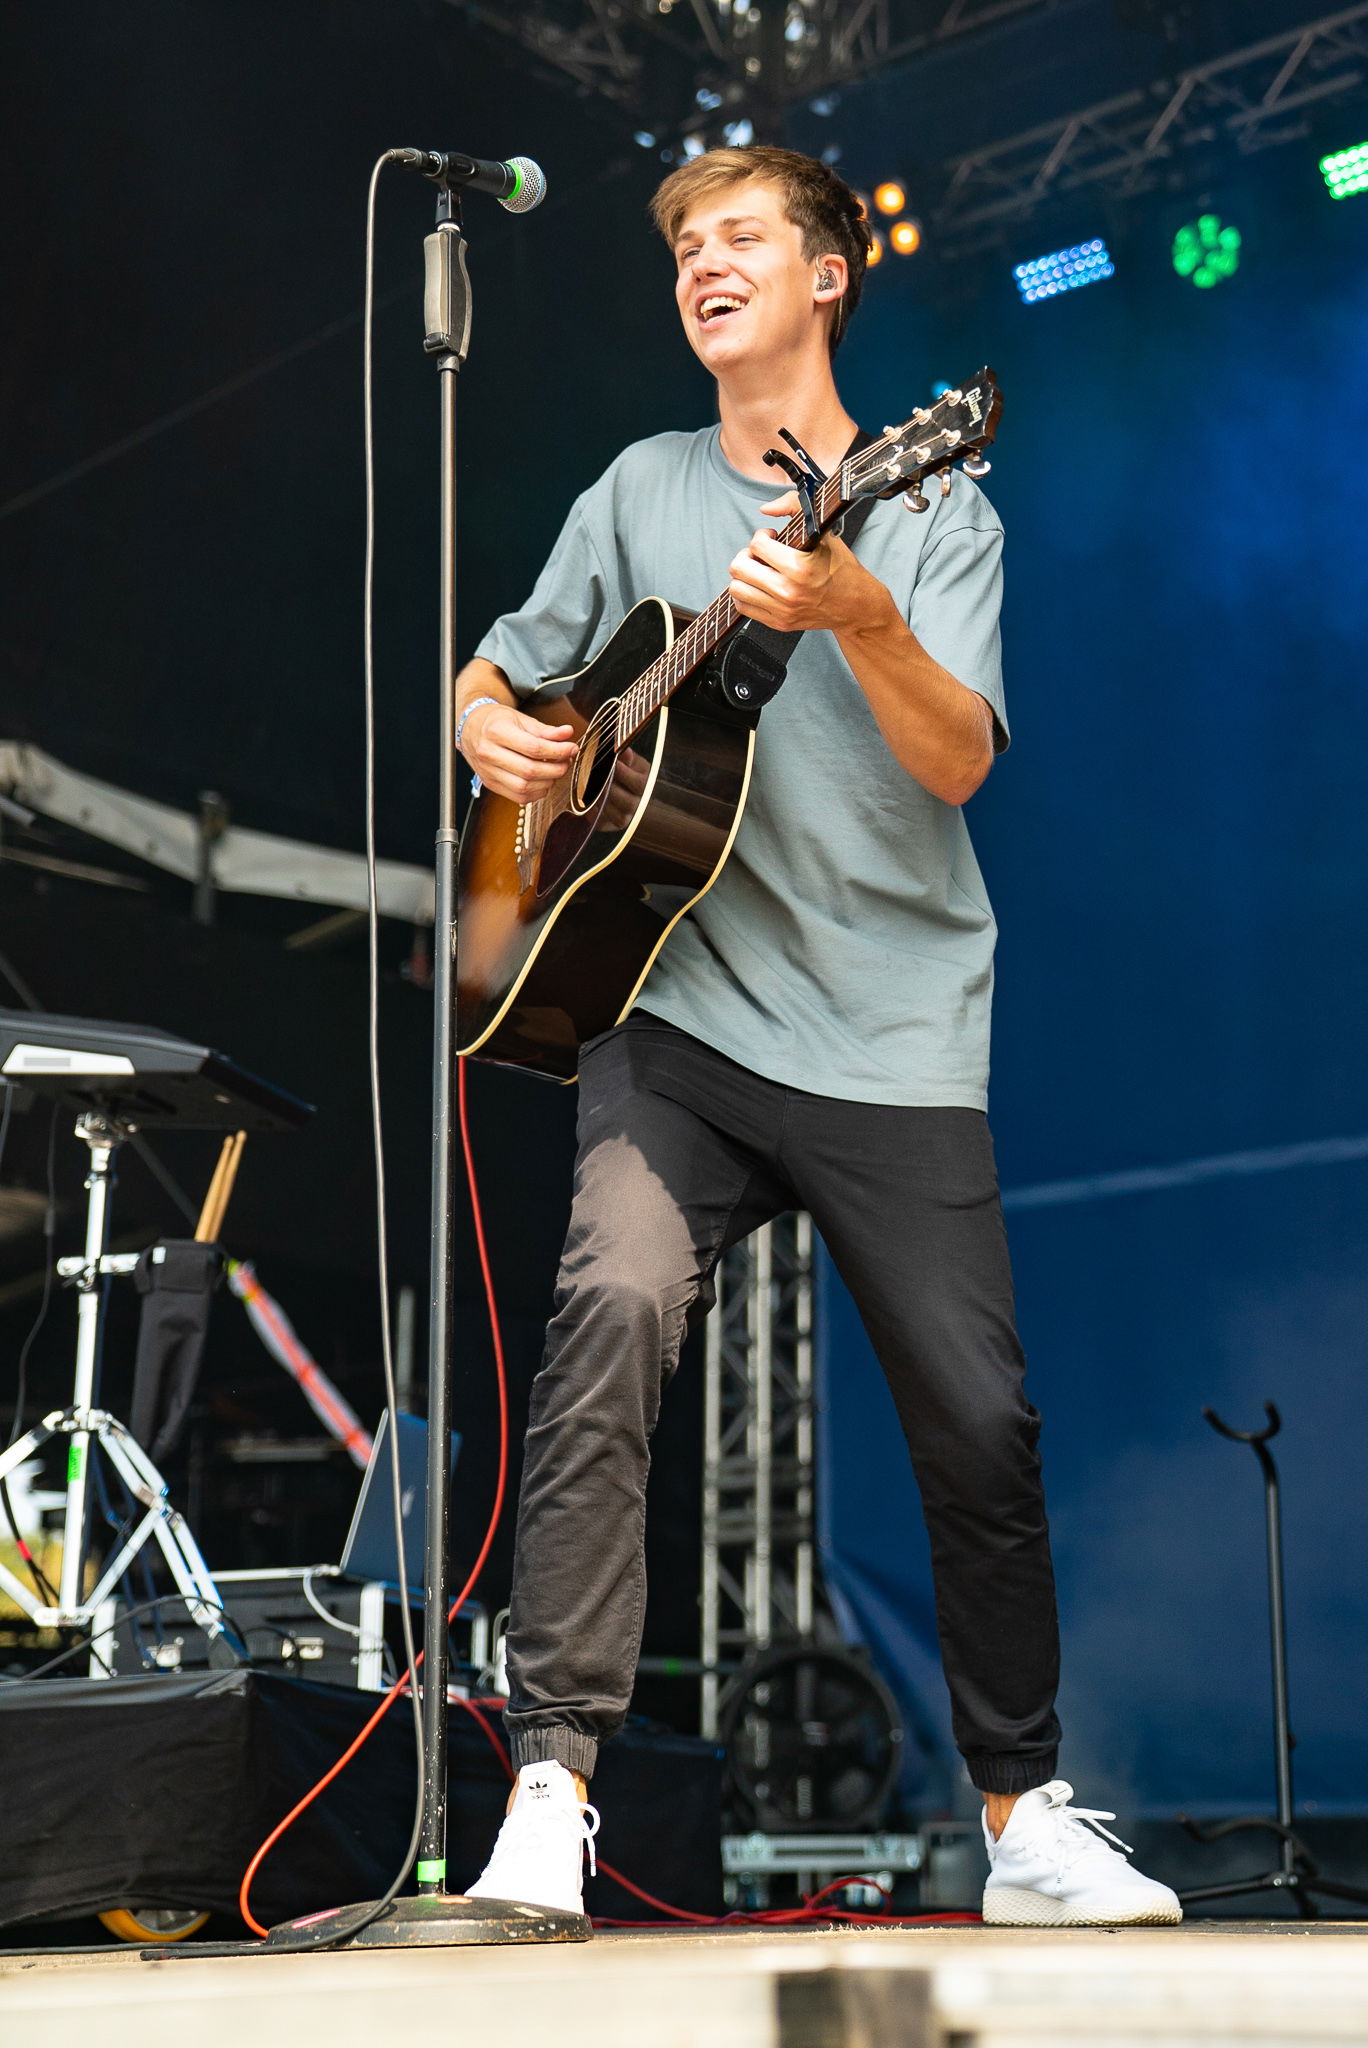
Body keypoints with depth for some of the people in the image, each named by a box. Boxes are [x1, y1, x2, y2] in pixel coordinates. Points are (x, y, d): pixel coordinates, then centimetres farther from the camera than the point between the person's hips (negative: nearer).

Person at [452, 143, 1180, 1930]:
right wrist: (495, 730, -3)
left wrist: (856, 616, -26)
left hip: (894, 1038, -1)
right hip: (675, 1007, 1)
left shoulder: (936, 510, 5)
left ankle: (1025, 1819, 20)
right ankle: (551, 1791, -21)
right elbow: (499, 674, 21)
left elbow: (957, 762, -8)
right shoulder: (642, 492, 13)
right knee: (613, 1312, -25)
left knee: (982, 1430, 0)